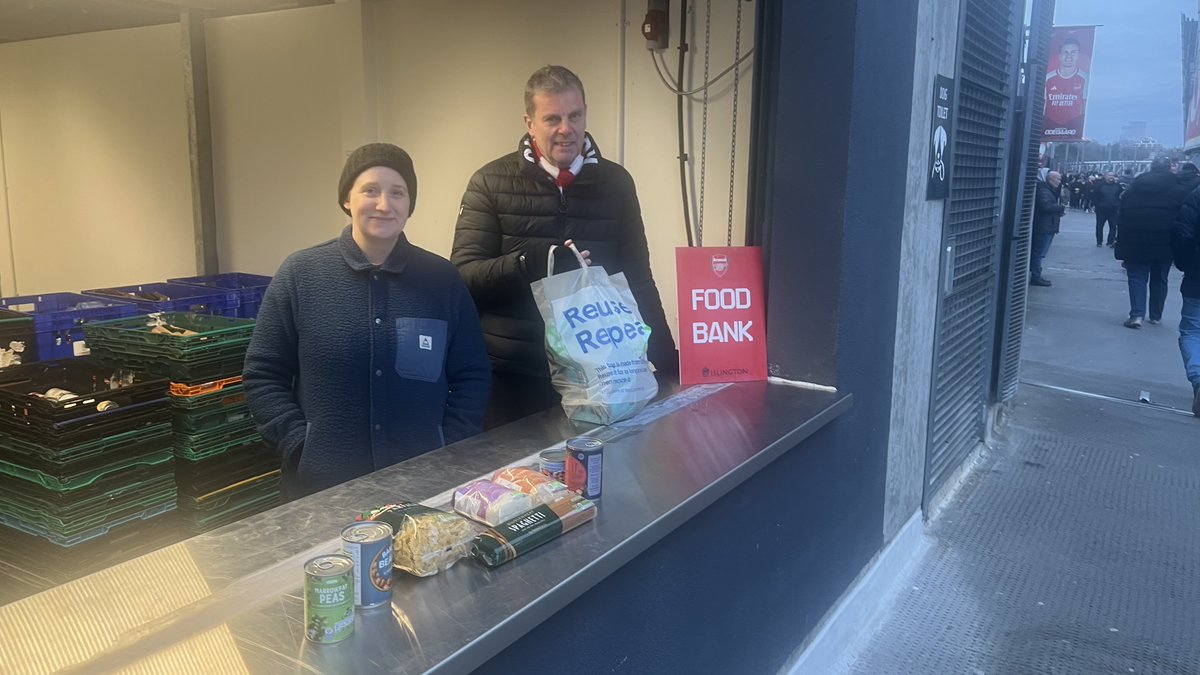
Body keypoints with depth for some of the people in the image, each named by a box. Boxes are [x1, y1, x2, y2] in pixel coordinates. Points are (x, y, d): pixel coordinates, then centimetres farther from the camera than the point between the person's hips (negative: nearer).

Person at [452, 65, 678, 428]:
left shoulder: (615, 183, 4)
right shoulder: (490, 183, -3)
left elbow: (637, 279, 10)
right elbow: (463, 275, -8)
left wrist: (666, 358, 6)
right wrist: (527, 263, -24)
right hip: (509, 375, -2)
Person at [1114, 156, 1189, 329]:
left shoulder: (1133, 188, 7)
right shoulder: (1180, 190, 0)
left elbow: (1122, 216, 6)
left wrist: (1122, 247, 9)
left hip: (1136, 243, 0)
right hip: (1165, 243, 0)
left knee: (1137, 278, 4)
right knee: (1159, 280, 13)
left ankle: (1137, 314, -10)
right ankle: (1156, 316, 20)